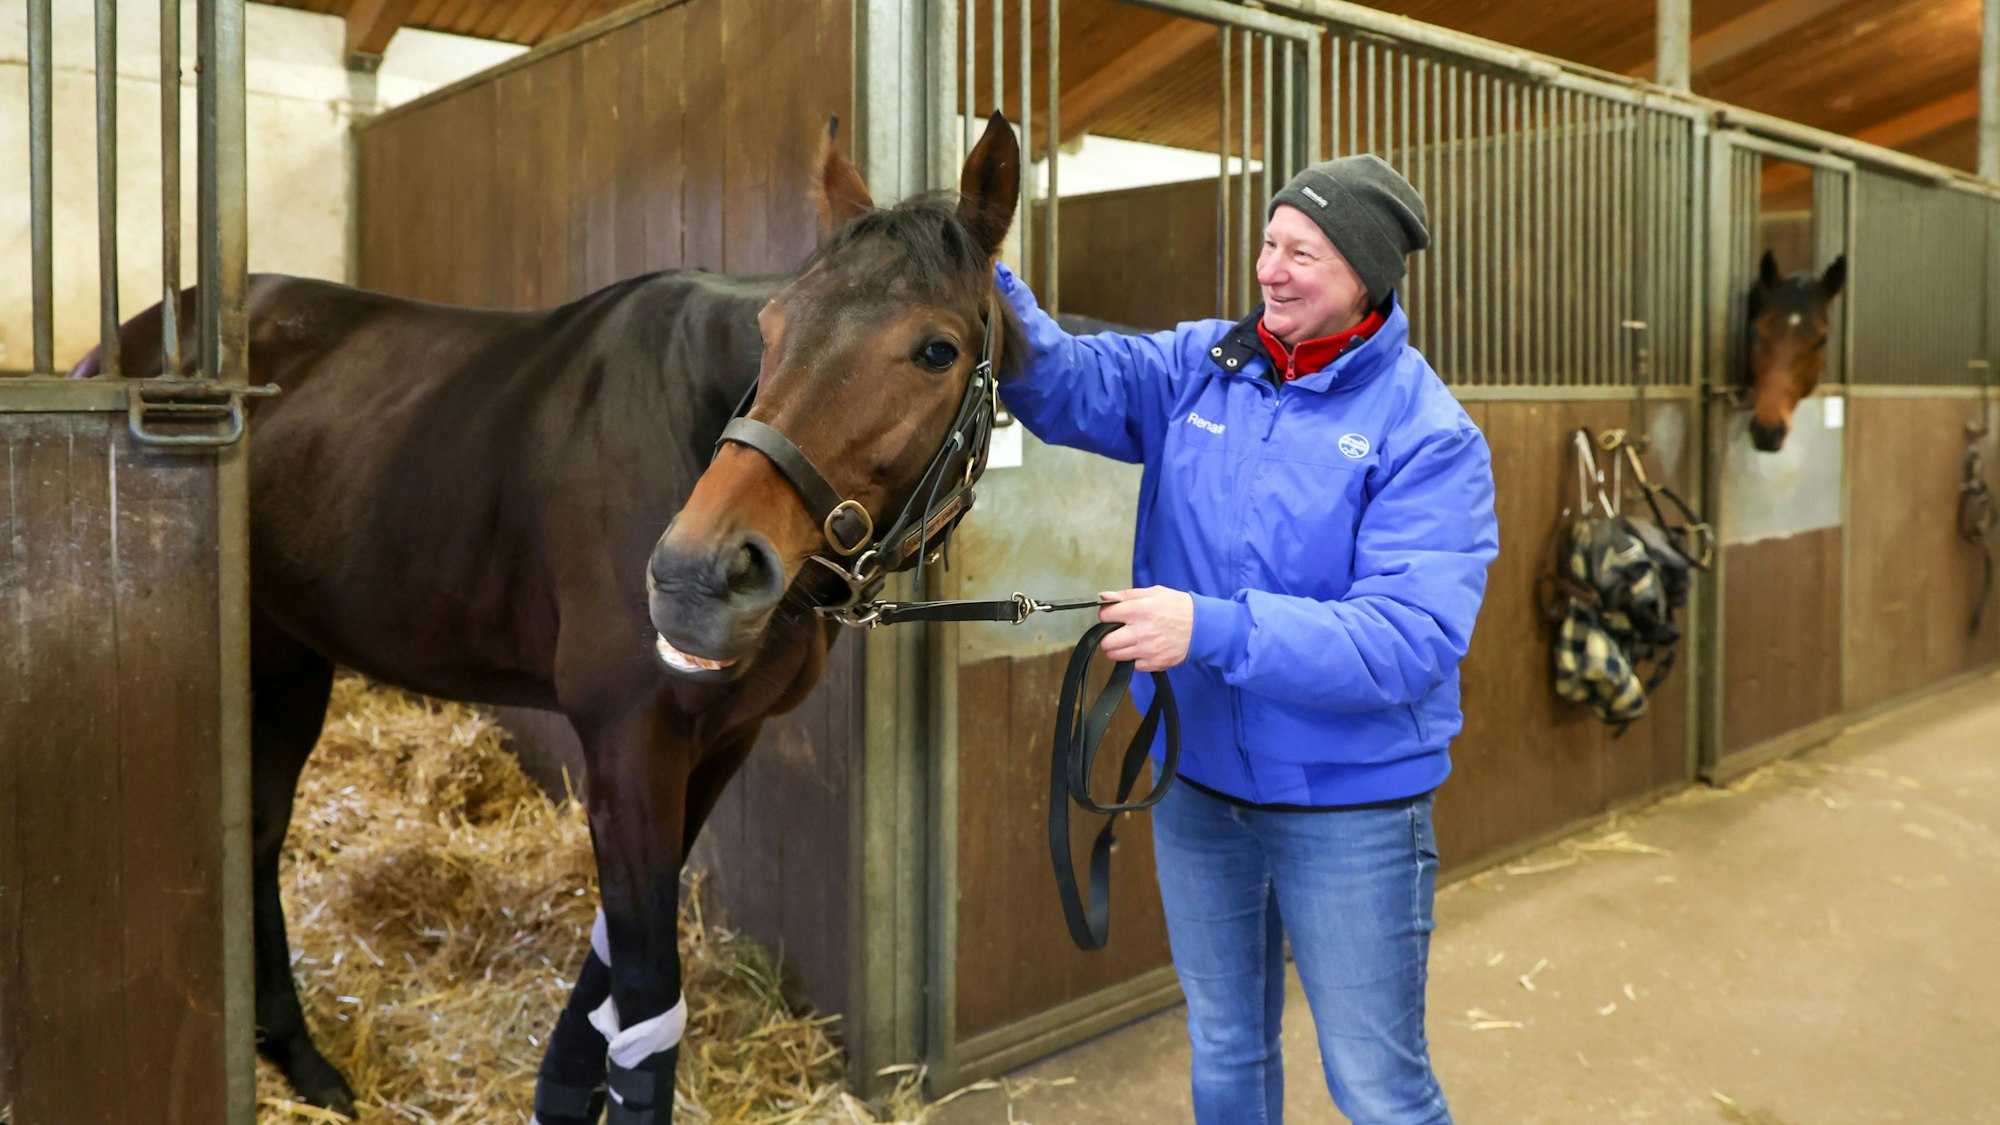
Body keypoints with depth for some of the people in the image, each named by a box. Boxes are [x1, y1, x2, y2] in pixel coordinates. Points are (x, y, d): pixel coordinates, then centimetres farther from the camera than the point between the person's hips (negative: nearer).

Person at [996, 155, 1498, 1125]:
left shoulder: (1428, 435, -17)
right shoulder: (1201, 366, -1)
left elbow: (1408, 639, -26)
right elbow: (1067, 383, -12)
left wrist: (1214, 628, -35)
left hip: (1348, 805, -4)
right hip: (1197, 782, 5)